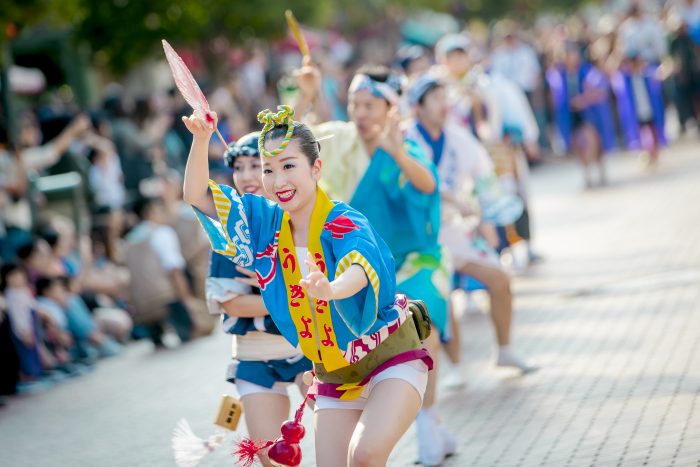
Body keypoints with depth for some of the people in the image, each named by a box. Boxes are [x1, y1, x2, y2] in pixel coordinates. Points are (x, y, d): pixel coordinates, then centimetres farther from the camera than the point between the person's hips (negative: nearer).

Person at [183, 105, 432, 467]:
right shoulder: (266, 223, -2)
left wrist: (331, 289, -67)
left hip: (390, 361, -6)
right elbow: (197, 195, 0)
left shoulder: (344, 224, -22)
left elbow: (361, 269, -44)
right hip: (333, 377, 6)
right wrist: (201, 139, -19)